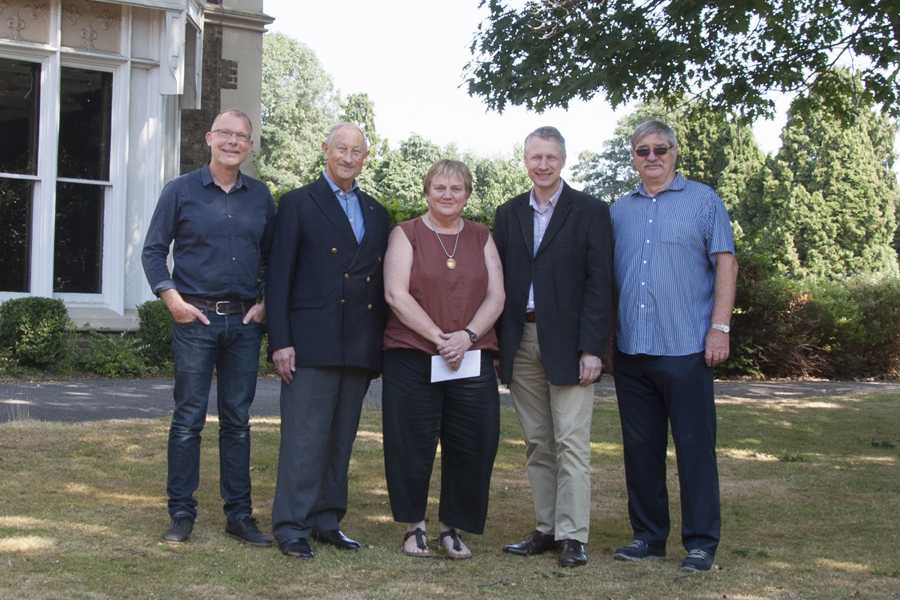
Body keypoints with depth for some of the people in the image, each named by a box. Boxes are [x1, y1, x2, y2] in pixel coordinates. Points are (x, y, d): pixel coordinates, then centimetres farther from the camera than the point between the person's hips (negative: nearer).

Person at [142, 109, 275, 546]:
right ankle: (182, 514, 8)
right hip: (195, 318, -3)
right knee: (188, 419, -1)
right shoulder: (181, 190, 2)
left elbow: (273, 256, 16)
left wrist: (266, 302, 4)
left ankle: (239, 514, 14)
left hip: (244, 321, 3)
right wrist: (173, 299, -8)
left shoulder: (260, 196, 10)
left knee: (237, 420, 7)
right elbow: (153, 251, 2)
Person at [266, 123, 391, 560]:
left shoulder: (376, 214, 17)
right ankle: (292, 527, 1)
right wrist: (280, 341, -11)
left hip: (360, 345, 5)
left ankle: (326, 521, 18)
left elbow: (381, 281, 17)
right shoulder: (298, 204, 2)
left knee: (341, 439, 10)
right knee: (304, 438, -5)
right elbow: (279, 277, -3)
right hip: (312, 341, -5)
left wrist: (382, 344, 9)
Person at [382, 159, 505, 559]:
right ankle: (414, 526, 16)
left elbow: (496, 296, 4)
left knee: (471, 447, 2)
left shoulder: (482, 238, 12)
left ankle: (453, 527, 16)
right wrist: (439, 338, -15)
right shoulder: (406, 235, 3)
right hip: (411, 358, -2)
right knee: (411, 446, 1)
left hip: (472, 359, 3)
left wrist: (467, 336, -12)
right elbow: (396, 294, -7)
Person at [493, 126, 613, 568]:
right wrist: (497, 345, 5)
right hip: (520, 343, 5)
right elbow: (499, 281, 12)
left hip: (567, 344, -4)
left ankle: (572, 537, -2)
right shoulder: (509, 214, 12)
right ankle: (547, 529, 16)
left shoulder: (590, 212, -1)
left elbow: (599, 284, -6)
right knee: (537, 444, 9)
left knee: (571, 443, -6)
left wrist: (592, 348, -13)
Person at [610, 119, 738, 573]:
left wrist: (720, 327, -10)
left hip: (685, 347, -4)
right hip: (630, 348, 4)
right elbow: (606, 277, 15)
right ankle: (648, 536, 19)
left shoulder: (702, 200, 3)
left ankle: (701, 541, 7)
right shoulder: (620, 210, 14)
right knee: (640, 447, 9)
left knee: (695, 447, -1)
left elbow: (725, 264, -2)